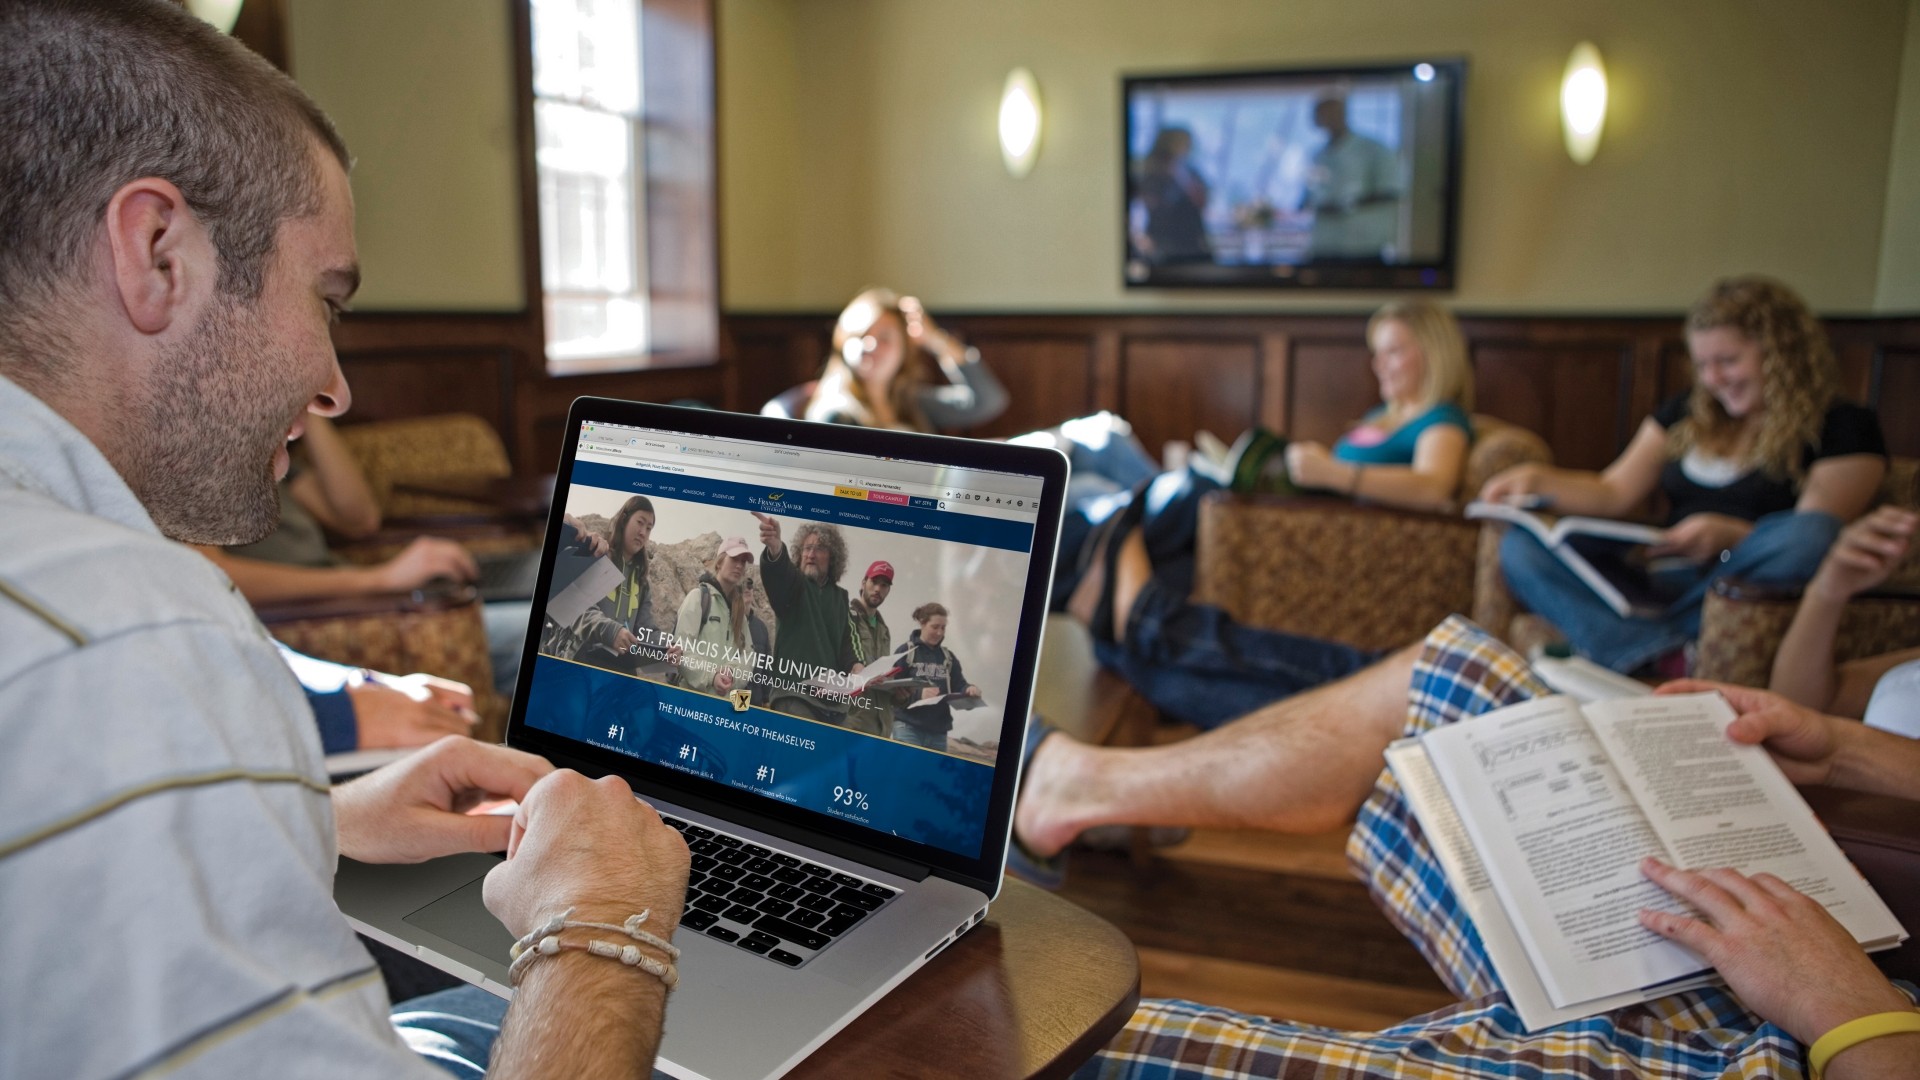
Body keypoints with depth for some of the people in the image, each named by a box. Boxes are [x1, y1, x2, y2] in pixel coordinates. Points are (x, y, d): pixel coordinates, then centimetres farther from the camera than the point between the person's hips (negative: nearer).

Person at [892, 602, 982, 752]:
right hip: (908, 728, -5)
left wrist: (969, 689, -14)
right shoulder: (906, 652, -1)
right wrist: (918, 693, -26)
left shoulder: (948, 657, 15)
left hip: (938, 730, 5)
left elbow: (959, 686, 10)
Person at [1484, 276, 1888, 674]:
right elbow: (1615, 493, 15)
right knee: (1521, 546, -16)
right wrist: (1537, 480, -1)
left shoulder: (1843, 429, 4)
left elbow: (1808, 541, -7)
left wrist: (1729, 536, -26)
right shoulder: (1686, 414, 20)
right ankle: (1670, 660, -38)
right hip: (1664, 579, 4)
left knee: (1811, 532, -36)